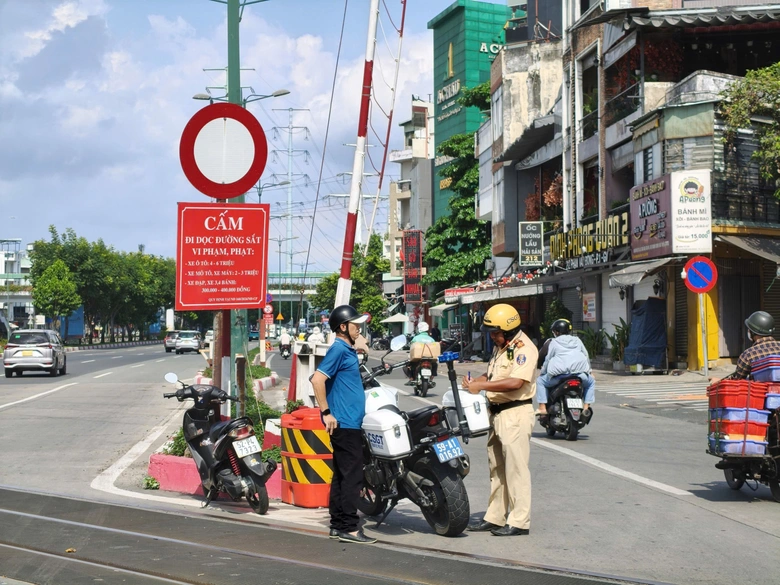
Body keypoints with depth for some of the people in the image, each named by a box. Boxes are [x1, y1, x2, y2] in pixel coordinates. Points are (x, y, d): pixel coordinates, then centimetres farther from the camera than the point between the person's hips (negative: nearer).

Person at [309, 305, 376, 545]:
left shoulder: (348, 350, 16)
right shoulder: (338, 350, -13)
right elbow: (317, 379, -22)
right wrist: (326, 413, -20)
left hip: (350, 423, 10)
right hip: (344, 424, -10)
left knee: (342, 475, 11)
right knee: (352, 476, -9)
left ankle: (338, 525, 16)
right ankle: (349, 528, -6)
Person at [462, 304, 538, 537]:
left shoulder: (524, 348, -15)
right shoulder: (499, 347, 16)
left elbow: (516, 382, -26)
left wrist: (481, 386, -22)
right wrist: (475, 381, 4)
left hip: (516, 413, -10)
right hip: (497, 412, 10)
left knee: (516, 468, -8)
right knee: (497, 468, 13)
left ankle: (519, 521, -4)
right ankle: (494, 517, 20)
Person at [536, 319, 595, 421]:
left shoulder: (554, 342, 12)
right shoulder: (577, 341, 22)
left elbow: (548, 360, 10)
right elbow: (586, 356, 26)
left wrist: (543, 372, 25)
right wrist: (587, 370, 41)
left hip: (559, 374, -2)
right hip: (580, 376, 3)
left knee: (540, 381, 21)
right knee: (591, 382, 32)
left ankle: (542, 408, 5)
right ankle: (586, 407, 12)